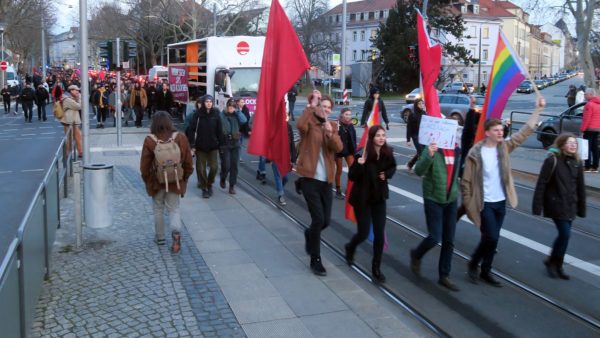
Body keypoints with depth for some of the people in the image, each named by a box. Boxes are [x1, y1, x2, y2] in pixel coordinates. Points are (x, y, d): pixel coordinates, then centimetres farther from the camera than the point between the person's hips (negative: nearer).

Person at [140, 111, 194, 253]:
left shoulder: (149, 140, -11)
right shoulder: (180, 138, -7)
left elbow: (144, 165, -5)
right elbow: (188, 162, -1)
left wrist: (147, 180, 10)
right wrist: (184, 178, 12)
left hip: (156, 182, -1)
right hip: (175, 182, 1)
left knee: (158, 209, 16)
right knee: (174, 209, 9)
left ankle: (160, 237, 26)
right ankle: (176, 232, -14)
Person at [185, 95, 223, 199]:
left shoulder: (215, 114, -1)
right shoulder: (197, 114, -7)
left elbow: (219, 130, 2)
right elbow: (191, 129, -8)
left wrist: (219, 143, -1)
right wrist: (192, 145, -11)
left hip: (213, 145, 2)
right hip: (200, 146, -1)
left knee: (213, 167, 2)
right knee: (201, 168, 4)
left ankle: (209, 184, 27)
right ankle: (204, 188, 19)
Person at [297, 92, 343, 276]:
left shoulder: (332, 125, 12)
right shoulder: (310, 122, -3)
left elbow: (338, 147, -5)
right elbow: (300, 125, -29)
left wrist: (331, 133, -21)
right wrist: (311, 105, -25)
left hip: (326, 180, 5)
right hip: (309, 178, -5)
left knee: (326, 221, 10)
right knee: (318, 219, -11)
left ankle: (309, 234, 44)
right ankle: (315, 260, 5)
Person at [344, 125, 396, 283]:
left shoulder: (387, 152, -5)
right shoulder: (363, 154, -19)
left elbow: (393, 167, 15)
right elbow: (352, 176, -19)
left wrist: (387, 174, -6)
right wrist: (359, 164, -36)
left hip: (379, 197, 4)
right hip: (362, 198, -4)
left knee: (379, 234, 1)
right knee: (363, 233, 1)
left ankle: (376, 268, 16)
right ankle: (350, 247, 37)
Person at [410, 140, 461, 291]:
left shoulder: (457, 151, 3)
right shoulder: (432, 150, -14)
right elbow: (418, 171, -28)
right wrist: (429, 155, -43)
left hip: (451, 200, 6)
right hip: (433, 200, -6)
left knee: (449, 241, 8)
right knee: (435, 237, -7)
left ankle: (444, 276, 21)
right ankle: (416, 255, 25)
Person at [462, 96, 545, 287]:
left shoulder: (504, 147, 2)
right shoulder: (475, 153, -13)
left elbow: (525, 132, 3)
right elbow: (466, 181, -10)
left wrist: (538, 109, -3)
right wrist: (468, 203, -11)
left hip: (501, 202, 6)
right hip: (484, 203, -5)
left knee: (492, 239, 12)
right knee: (491, 237, -10)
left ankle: (485, 272, 26)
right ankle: (473, 263, 15)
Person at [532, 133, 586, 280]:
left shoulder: (577, 162, 6)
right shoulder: (552, 160, -11)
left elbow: (580, 187, 11)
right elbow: (541, 183, -12)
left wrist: (581, 208, 11)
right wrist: (537, 206, -14)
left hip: (570, 206, 6)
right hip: (556, 204, -6)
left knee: (564, 234, 10)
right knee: (565, 234, -9)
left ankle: (554, 263, 25)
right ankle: (553, 262, 12)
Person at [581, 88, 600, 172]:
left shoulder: (589, 104, -14)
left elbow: (586, 118, -18)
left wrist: (582, 128, -14)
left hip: (589, 129, -9)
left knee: (587, 148, -7)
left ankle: (587, 167, -9)